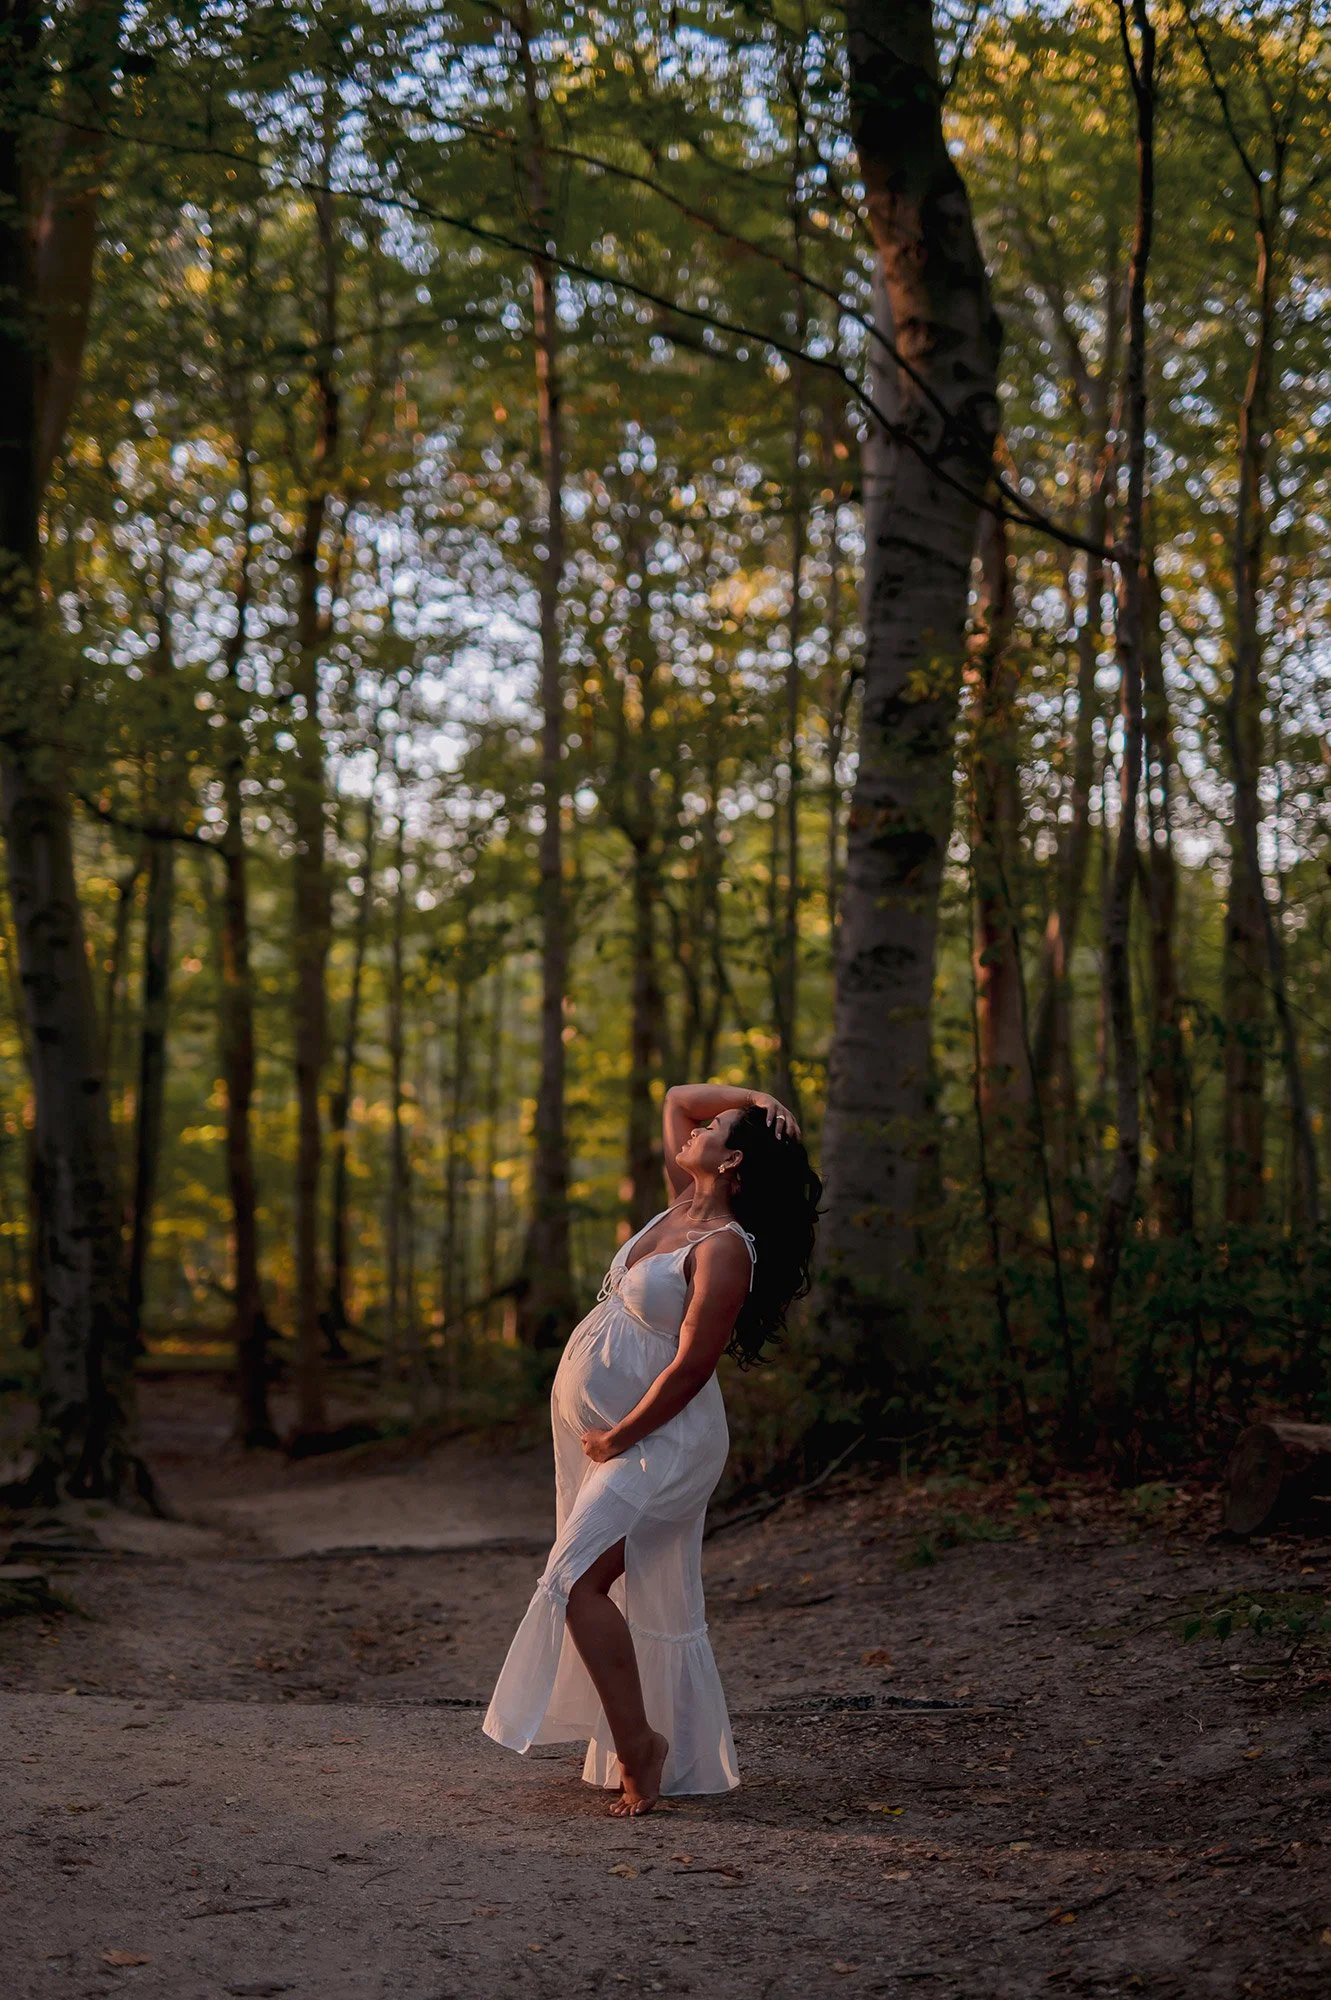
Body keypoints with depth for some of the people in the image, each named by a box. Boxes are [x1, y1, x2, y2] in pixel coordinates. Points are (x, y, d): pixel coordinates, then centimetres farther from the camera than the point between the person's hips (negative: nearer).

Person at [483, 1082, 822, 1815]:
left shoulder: (724, 1249, -18)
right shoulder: (683, 1206, 7)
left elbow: (691, 1367, -21)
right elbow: (677, 1098, 19)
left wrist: (618, 1438, -15)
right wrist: (758, 1100, 6)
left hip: (657, 1438, -9)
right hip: (606, 1432, 9)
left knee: (578, 1583, -18)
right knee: (644, 1599, 12)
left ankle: (637, 1745, -11)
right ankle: (684, 1762, 20)